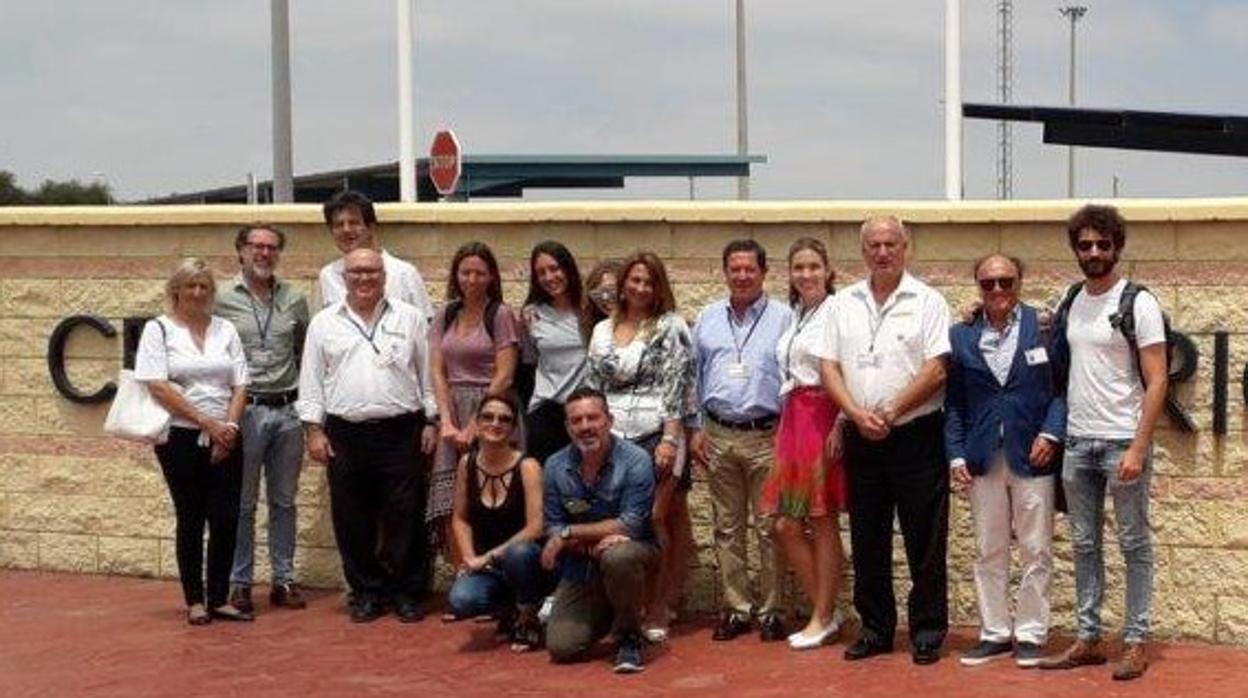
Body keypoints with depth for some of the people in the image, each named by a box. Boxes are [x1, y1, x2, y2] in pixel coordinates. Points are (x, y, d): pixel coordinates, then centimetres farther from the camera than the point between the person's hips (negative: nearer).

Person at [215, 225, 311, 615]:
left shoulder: (294, 301, 8)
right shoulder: (222, 301, -2)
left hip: (287, 411, 3)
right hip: (244, 410, -3)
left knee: (284, 501, 10)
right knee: (242, 504, 2)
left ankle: (284, 580, 18)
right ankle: (239, 583, 9)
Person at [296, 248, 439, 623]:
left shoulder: (410, 319, 7)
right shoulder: (324, 324, 8)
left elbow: (427, 375, 8)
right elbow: (311, 381, 7)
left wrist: (431, 422, 3)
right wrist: (314, 430, 0)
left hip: (401, 433, -1)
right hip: (345, 435, 1)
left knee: (405, 516, 1)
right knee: (353, 520, 4)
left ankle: (407, 592, 11)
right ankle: (367, 592, 16)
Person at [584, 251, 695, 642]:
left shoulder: (670, 327, 1)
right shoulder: (603, 331, 15)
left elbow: (677, 385, -6)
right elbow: (592, 386, 18)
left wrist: (670, 438, -13)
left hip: (656, 435, -4)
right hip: (612, 437, 4)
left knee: (654, 521, -7)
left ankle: (657, 610, 1)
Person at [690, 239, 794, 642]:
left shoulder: (783, 318, 0)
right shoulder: (708, 319, 11)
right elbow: (694, 377, 14)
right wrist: (696, 429, 7)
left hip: (767, 435, -3)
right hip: (719, 435, 3)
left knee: (769, 528, -1)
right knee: (727, 528, 8)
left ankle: (771, 609, 7)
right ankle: (736, 607, 15)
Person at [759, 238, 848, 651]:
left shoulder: (836, 311, -9)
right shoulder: (794, 316, 17)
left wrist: (840, 425, -21)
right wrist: (786, 426, 14)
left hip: (823, 418, -8)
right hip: (792, 420, 8)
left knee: (822, 521, 0)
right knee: (786, 525, 5)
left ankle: (822, 618, 10)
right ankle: (825, 612, 17)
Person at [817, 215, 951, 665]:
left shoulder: (927, 302, -2)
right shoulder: (845, 304, 11)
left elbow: (936, 369, -10)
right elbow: (828, 366, 6)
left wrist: (890, 413, -14)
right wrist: (857, 413, -9)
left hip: (916, 437, -4)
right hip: (860, 438, 4)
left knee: (925, 540, 0)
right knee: (867, 540, 10)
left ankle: (927, 630, 8)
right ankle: (875, 628, 20)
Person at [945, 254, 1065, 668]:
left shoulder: (1044, 327, 0)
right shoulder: (961, 336, 7)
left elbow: (1061, 388, 1)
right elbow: (953, 402, 8)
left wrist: (1050, 434, -12)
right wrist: (956, 455, 1)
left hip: (1031, 455, -2)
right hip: (982, 459, 2)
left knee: (1036, 551, 3)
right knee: (988, 552, 9)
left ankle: (1030, 634, 13)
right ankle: (994, 633, 18)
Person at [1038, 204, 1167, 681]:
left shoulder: (1138, 303, -8)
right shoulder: (1071, 301, 9)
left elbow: (1156, 382, -11)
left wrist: (1138, 448, -16)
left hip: (1122, 443, -6)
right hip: (1077, 442, 6)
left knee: (1134, 545, 3)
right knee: (1084, 545, 10)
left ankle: (1136, 642, 8)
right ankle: (1088, 639, 18)